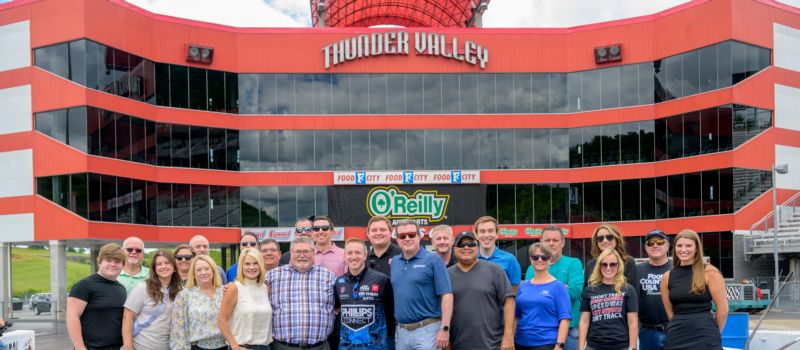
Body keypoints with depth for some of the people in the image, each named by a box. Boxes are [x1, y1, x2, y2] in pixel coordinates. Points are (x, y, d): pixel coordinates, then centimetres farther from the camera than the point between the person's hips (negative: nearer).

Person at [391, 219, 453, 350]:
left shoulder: (433, 260, -6)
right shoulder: (394, 262, 10)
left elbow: (447, 295, -10)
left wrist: (444, 329, -16)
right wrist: (397, 325, 11)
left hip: (427, 329, -5)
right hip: (401, 331, 6)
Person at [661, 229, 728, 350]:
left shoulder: (709, 273, -4)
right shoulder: (667, 277, 7)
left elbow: (723, 309, -2)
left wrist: (713, 334, 6)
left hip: (705, 340, -3)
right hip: (676, 339, 4)